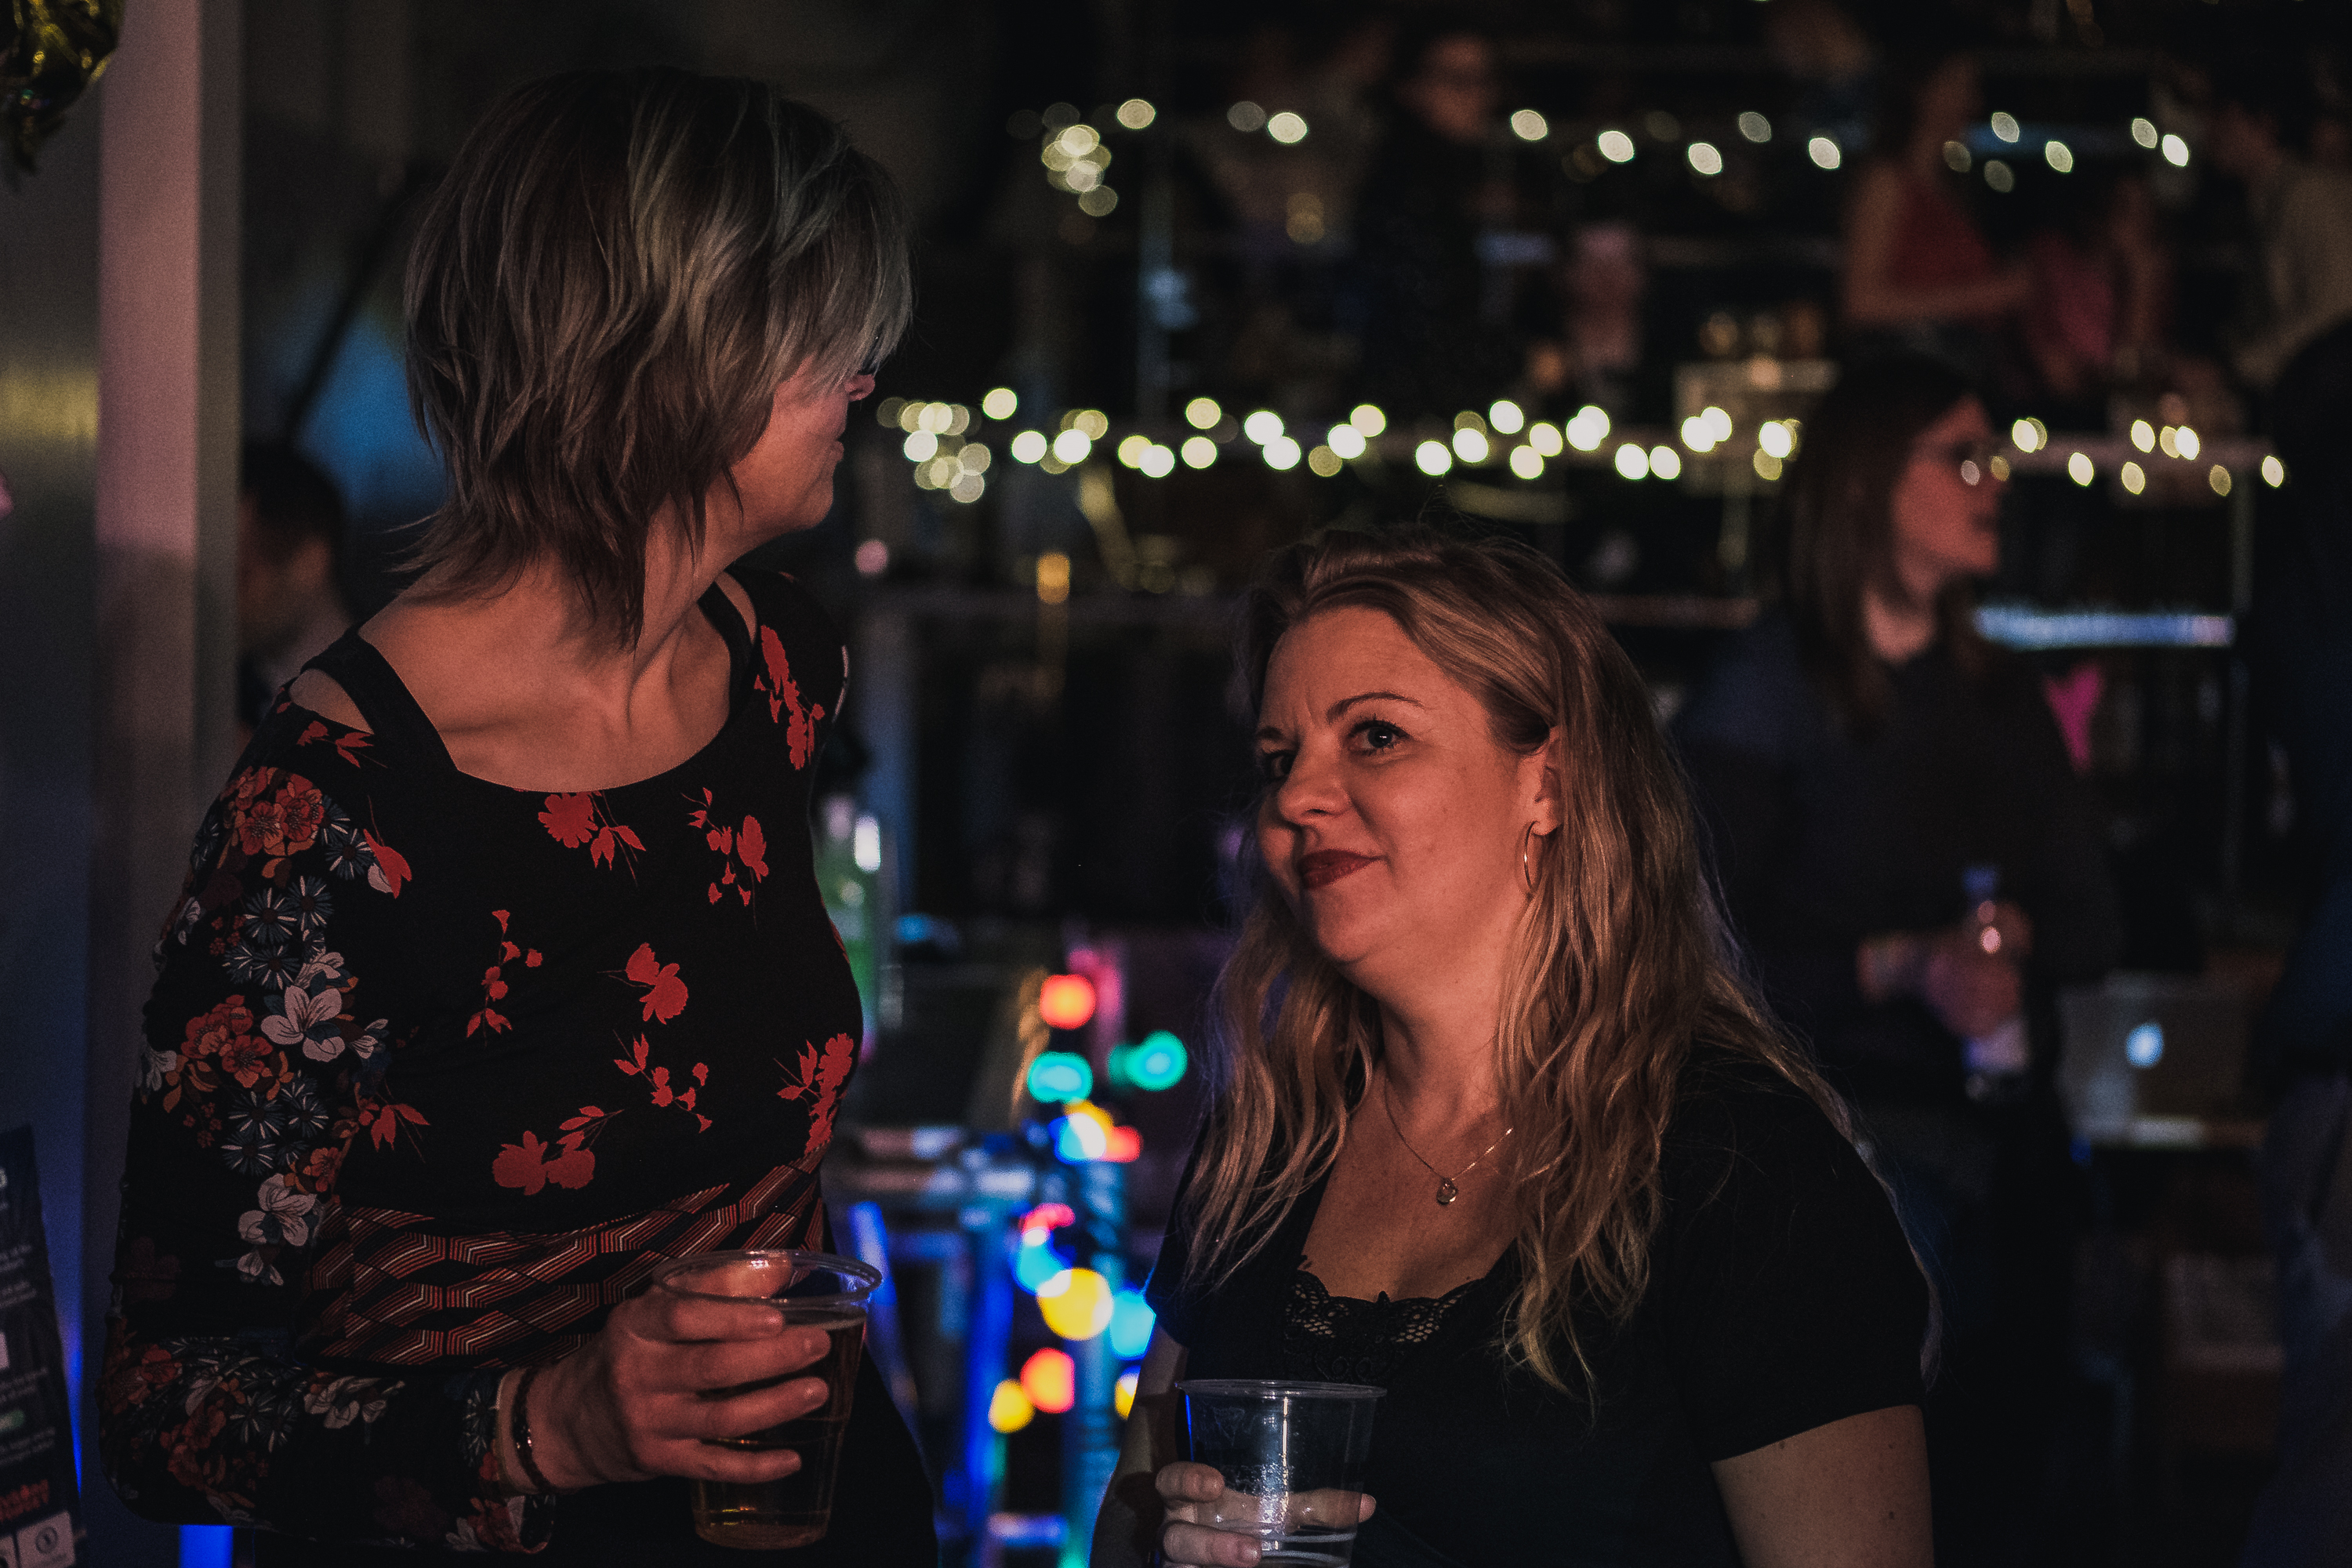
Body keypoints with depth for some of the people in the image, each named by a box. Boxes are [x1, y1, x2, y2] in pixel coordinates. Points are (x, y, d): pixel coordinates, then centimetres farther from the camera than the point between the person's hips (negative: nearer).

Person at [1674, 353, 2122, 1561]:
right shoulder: (1762, 700, -3)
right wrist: (1897, 967, -23)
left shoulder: (2004, 702, 15)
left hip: (2006, 1144, 6)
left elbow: (2091, 924, 11)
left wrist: (2011, 940, -11)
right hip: (1852, 1135, -6)